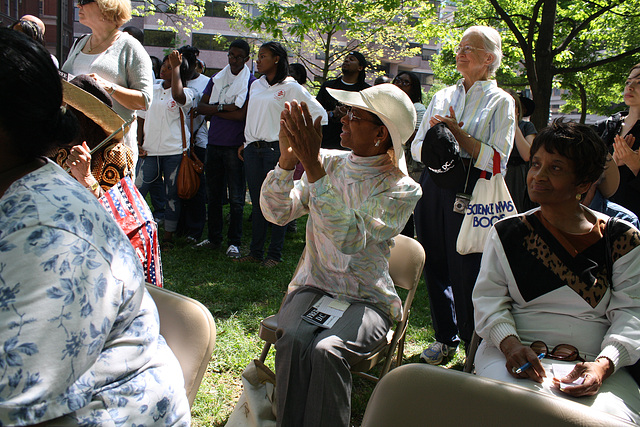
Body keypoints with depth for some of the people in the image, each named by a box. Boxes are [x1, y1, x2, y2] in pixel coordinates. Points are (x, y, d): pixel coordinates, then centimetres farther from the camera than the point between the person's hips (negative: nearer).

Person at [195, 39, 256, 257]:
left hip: (235, 146, -5)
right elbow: (201, 107, 5)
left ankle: (234, 242, 6)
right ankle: (213, 238, 22)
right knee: (213, 194, 12)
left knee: (236, 198, -1)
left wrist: (214, 112, -8)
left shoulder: (251, 82, -2)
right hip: (213, 144, 6)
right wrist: (224, 107, -10)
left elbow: (243, 114, -14)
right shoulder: (216, 79, 14)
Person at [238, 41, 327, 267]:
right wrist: (245, 143, 15)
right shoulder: (256, 85, 14)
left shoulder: (290, 87, -4)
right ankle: (255, 251, 15)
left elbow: (320, 114, -5)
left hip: (277, 149, -5)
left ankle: (274, 254, 7)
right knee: (257, 203, 8)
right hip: (252, 149, 6)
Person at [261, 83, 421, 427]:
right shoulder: (330, 162, 7)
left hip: (367, 299, -3)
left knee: (326, 351, -33)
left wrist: (314, 167, -28)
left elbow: (349, 241, -24)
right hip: (313, 286, 3)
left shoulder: (402, 189, -7)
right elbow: (277, 212, 0)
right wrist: (287, 158, -16)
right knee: (292, 341, -29)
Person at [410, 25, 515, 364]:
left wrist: (457, 132, -11)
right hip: (434, 187, 5)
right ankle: (446, 337, 28)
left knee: (466, 271, -3)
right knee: (436, 265, 10)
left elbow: (496, 159, -10)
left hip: (472, 192, -5)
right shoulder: (442, 97, 16)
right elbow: (417, 148, 13)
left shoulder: (501, 102, 2)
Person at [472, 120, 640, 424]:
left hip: (591, 363, 0)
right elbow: (488, 298, 4)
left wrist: (603, 365, -16)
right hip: (516, 355, 0)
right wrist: (510, 344, -15)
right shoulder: (507, 234, 9)